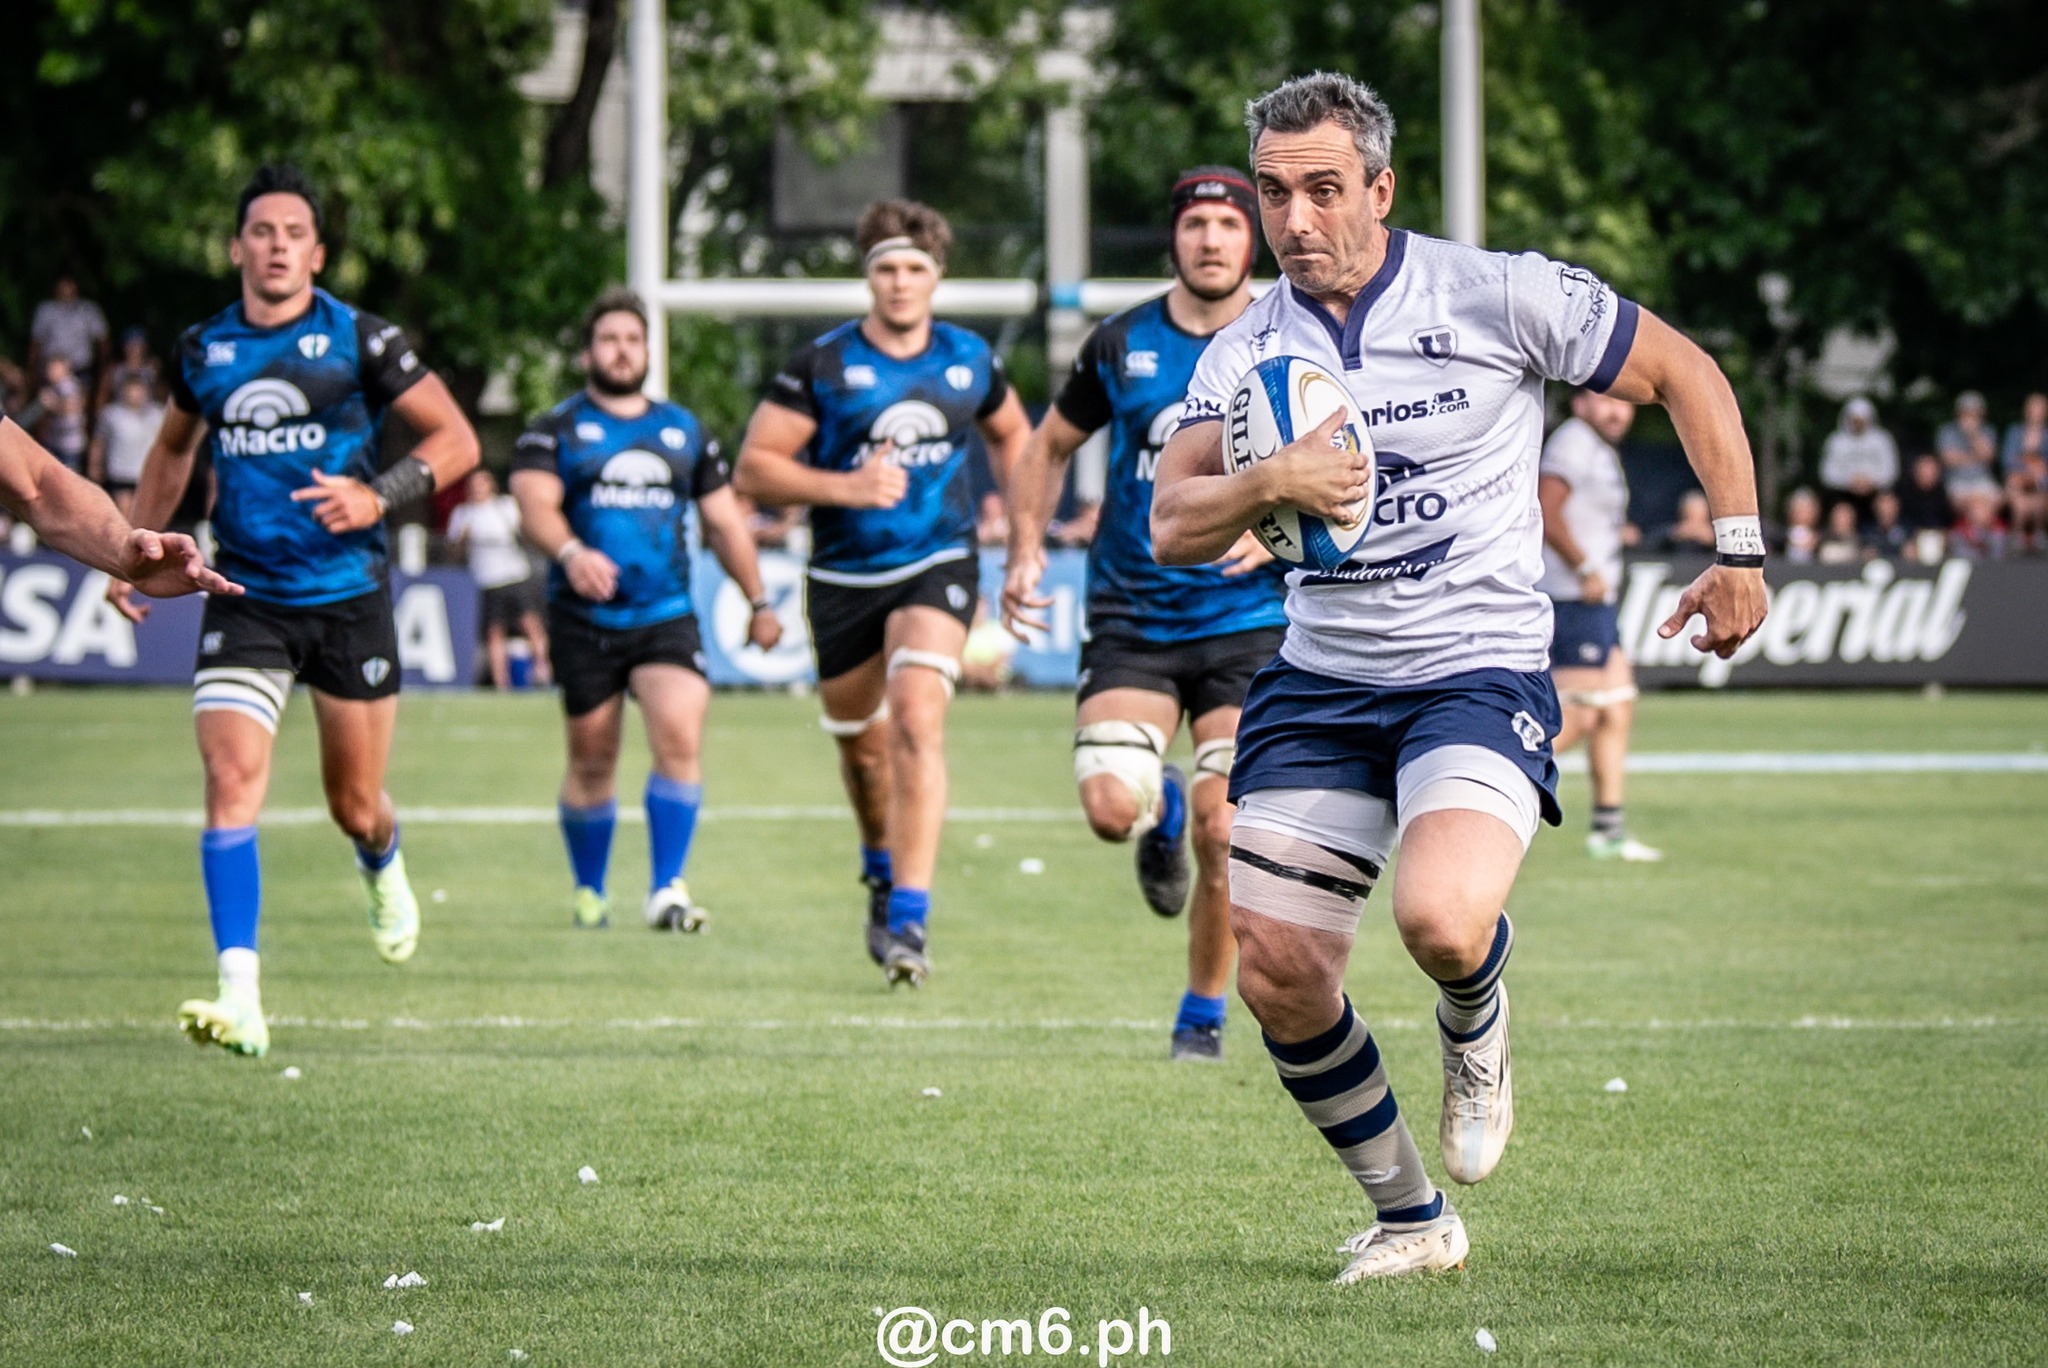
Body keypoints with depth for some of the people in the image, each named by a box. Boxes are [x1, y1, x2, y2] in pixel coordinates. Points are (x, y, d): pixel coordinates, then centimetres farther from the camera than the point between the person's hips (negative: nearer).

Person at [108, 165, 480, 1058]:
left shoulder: (357, 340, -5)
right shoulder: (203, 350, 5)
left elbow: (456, 440, -2)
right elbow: (173, 449, 25)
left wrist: (379, 498, -17)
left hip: (349, 596, -1)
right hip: (246, 604, 1)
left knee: (355, 805, 9)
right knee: (231, 779, -18)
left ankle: (383, 872, 49)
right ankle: (240, 998, -22)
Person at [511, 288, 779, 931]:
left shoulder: (685, 432, 15)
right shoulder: (556, 431, 3)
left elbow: (724, 522, 22)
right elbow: (535, 504, -14)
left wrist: (759, 603, 23)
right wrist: (570, 553, -34)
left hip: (668, 617, 1)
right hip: (584, 620, -1)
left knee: (680, 736, -19)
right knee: (592, 761, 5)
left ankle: (667, 889, -16)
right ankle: (589, 891, 24)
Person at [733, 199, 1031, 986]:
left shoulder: (970, 362, 3)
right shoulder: (822, 366, -6)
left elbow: (1012, 433, 24)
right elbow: (753, 468, -7)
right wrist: (845, 486, -21)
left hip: (937, 567, -1)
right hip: (844, 578, 1)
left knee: (917, 720, -22)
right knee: (861, 742, 13)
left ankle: (908, 920, -25)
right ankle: (882, 866, 47)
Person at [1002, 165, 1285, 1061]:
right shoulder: (1121, 346, 4)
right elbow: (1048, 449, 17)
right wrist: (1026, 552, 5)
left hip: (1249, 624, -1)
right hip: (1131, 621, 1)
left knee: (1223, 834, -11)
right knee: (1109, 805, -19)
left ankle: (1203, 1014, 11)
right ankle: (1161, 808, 20)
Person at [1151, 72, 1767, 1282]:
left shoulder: (1498, 296, -7)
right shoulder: (1243, 353, 3)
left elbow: (1685, 374, 3)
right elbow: (1173, 528, -6)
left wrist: (1741, 552, 1)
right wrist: (1270, 485, -26)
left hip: (1479, 673, -4)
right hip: (1319, 683, 5)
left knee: (1442, 918, -30)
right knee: (1276, 975, -5)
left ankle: (1477, 1028, 9)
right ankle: (1412, 1220, 16)